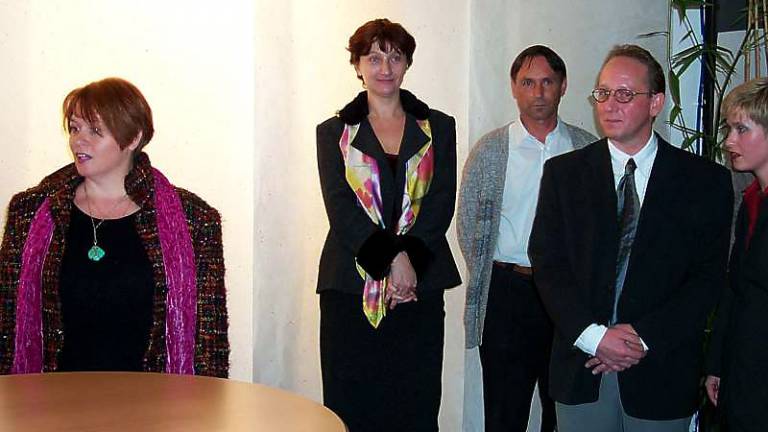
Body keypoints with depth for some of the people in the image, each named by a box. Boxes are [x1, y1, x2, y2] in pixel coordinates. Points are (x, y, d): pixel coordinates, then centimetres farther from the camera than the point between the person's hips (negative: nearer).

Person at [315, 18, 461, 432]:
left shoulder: (437, 128, 12)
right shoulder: (334, 132, 9)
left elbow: (441, 204, 2)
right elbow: (340, 207, -4)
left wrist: (409, 260, -13)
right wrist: (391, 258, -15)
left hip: (419, 285, 1)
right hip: (350, 288, -1)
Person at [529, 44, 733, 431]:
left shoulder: (705, 180, 1)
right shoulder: (563, 172, 5)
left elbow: (709, 276, -3)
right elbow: (547, 264, 0)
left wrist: (644, 338, -12)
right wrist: (593, 336, -12)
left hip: (662, 373, -1)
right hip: (580, 368, 1)